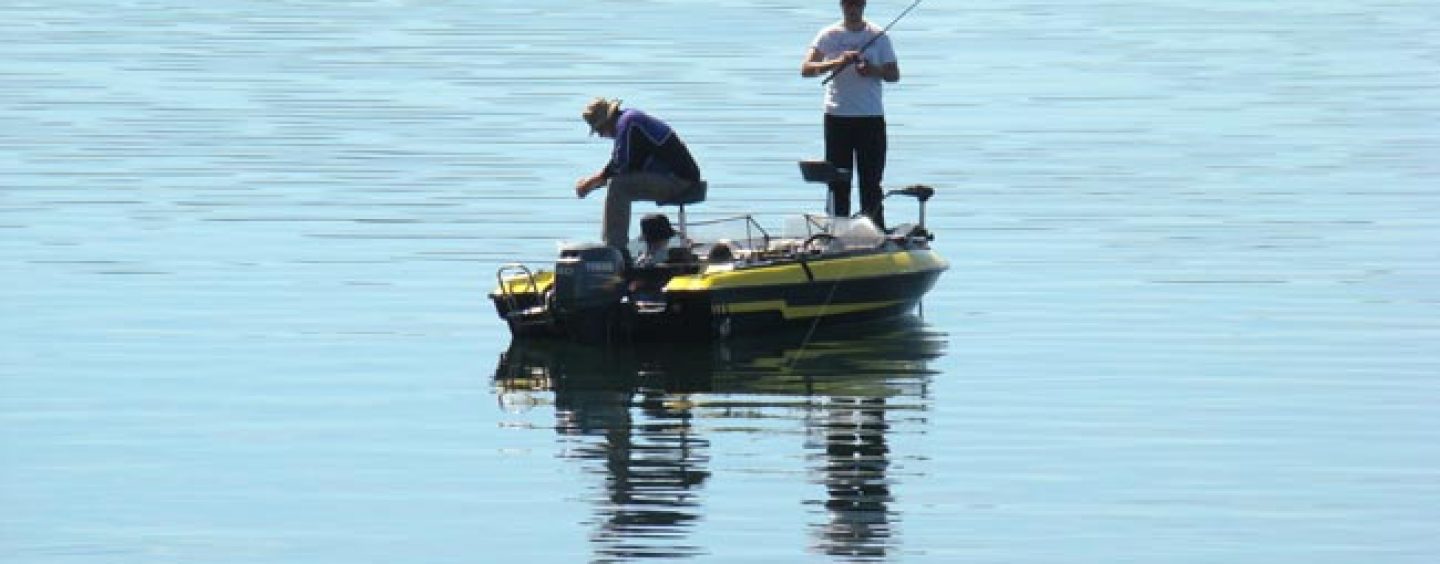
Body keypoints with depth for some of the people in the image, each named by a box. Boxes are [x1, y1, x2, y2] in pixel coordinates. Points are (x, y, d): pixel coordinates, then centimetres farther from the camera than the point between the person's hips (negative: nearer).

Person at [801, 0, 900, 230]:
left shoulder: (879, 36, 5)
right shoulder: (829, 35, 3)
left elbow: (894, 74, 5)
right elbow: (806, 68, -7)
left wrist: (874, 71, -16)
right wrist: (836, 63, -24)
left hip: (871, 117, 0)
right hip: (837, 116, 0)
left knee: (871, 180, 1)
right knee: (838, 181, 2)